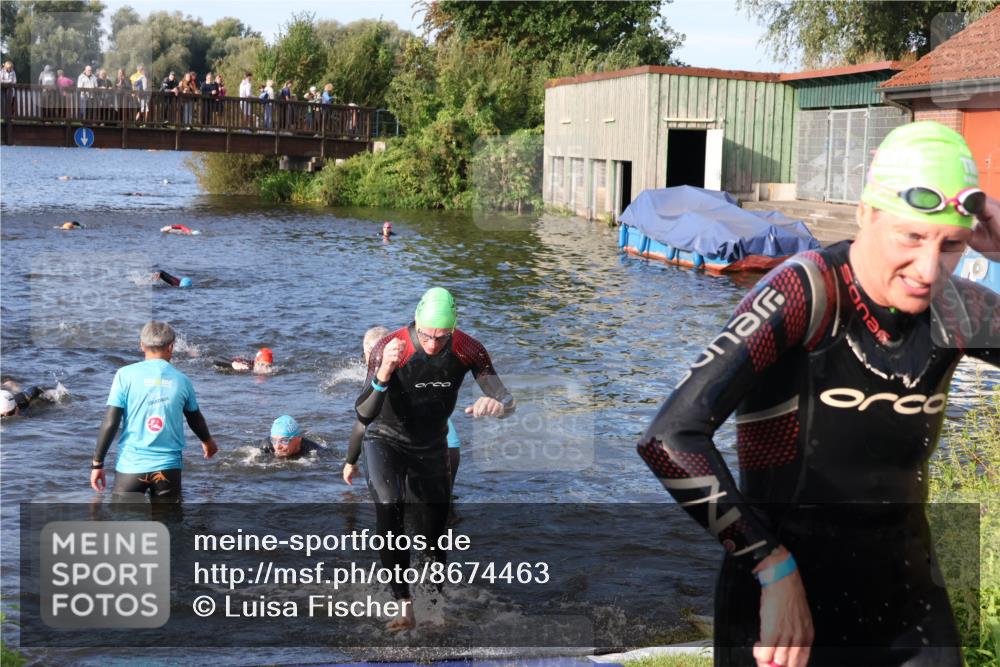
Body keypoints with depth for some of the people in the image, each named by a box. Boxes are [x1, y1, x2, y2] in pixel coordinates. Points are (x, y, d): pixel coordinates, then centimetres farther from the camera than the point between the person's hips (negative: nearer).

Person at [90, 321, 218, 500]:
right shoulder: (181, 380, 4)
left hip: (131, 466, -1)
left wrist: (97, 463, 1)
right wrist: (208, 441, 41)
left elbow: (110, 423, -8)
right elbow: (196, 420, 20)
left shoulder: (126, 375, -4)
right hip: (168, 467, 2)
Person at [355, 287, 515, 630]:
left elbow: (507, 402, -19)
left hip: (432, 446, 3)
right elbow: (364, 416, -32)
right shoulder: (388, 349, -28)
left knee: (437, 530, 8)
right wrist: (382, 376, -52)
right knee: (389, 509, -29)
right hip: (387, 440, -3)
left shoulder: (468, 350, -20)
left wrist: (497, 404, -45)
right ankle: (404, 605, -25)